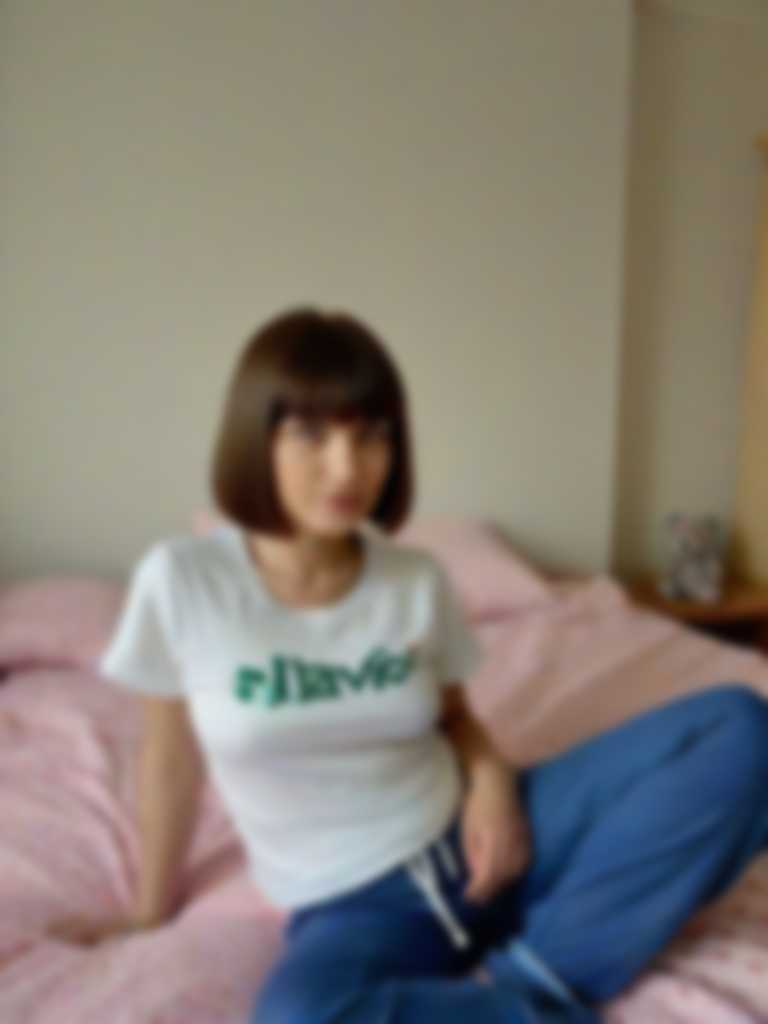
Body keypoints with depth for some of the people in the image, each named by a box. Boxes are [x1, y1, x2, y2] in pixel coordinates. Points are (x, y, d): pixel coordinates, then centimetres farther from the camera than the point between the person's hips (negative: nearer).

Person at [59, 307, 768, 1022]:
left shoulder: (419, 580, -4)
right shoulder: (180, 581, -12)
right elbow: (171, 756, 0)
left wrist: (493, 780, -11)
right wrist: (152, 912, 12)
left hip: (474, 843, 4)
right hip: (350, 908, -3)